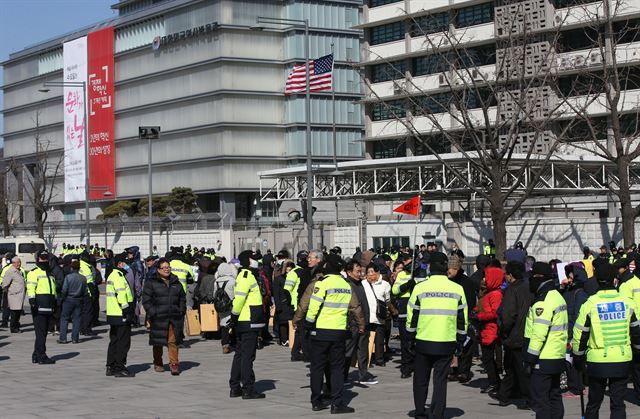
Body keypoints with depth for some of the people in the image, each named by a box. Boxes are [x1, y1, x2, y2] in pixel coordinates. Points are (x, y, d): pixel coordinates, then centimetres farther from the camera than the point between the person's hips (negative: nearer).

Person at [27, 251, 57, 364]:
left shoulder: (50, 274, 24)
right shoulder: (34, 273, -3)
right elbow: (30, 287, -15)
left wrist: (55, 303, 32)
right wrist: (31, 299, -28)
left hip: (48, 308, 9)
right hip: (39, 306, -9)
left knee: (43, 332, 11)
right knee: (41, 332, -9)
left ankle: (36, 356, 18)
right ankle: (41, 356, -9)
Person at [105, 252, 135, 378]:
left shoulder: (112, 276, 19)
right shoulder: (119, 277, -15)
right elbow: (121, 296, -22)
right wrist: (127, 311, -20)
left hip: (113, 315, 11)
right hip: (121, 316, -11)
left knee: (114, 341, 15)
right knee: (123, 342, -5)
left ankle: (111, 367, 20)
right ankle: (119, 368, -3)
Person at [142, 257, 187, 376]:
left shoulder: (176, 283, 14)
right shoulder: (151, 283, 1)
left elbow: (182, 298, 22)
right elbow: (146, 299, -1)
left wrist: (181, 311, 11)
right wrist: (152, 313, -9)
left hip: (174, 317, 2)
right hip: (158, 318, -2)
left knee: (173, 341, -4)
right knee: (158, 341, 6)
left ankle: (174, 363, 0)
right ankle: (158, 364, 21)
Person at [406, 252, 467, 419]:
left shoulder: (420, 288, -5)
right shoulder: (457, 289, 0)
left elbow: (411, 316, 0)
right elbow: (462, 319, 4)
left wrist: (411, 336, 15)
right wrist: (460, 341, 14)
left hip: (424, 341, -1)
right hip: (447, 343, 1)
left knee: (421, 380, 13)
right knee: (440, 380, 7)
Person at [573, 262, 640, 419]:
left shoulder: (590, 304, -7)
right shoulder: (627, 302, -1)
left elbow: (580, 334, -3)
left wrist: (578, 358, 10)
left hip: (597, 361, -1)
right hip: (622, 360, 1)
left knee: (594, 402, 13)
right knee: (618, 403, 6)